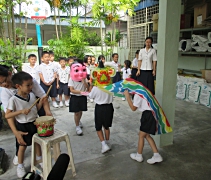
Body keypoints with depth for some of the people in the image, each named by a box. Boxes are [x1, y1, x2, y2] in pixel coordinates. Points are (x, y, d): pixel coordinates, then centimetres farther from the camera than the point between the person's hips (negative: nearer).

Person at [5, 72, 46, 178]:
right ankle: (20, 166, 34)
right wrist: (21, 111, -33)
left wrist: (41, 100, -10)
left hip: (34, 123, 5)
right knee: (23, 146, 11)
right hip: (22, 126, -5)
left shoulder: (32, 95, -5)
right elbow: (7, 115, -23)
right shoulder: (13, 99, -22)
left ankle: (39, 159, 45)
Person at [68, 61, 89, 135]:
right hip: (75, 97, -3)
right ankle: (77, 126, 15)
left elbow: (87, 88, -10)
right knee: (76, 112, 1)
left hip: (83, 97, 3)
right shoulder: (71, 79, -12)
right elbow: (72, 90, -18)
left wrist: (84, 81, -25)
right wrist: (80, 92, -31)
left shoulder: (84, 79, -3)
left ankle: (78, 121, 45)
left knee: (80, 111, 17)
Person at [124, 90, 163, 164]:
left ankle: (139, 156, 25)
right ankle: (157, 155, 16)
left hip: (148, 115, -9)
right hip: (151, 113, 9)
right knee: (146, 135, 17)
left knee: (141, 135, 8)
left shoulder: (138, 94, -15)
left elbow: (133, 108, -14)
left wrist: (127, 96, -12)